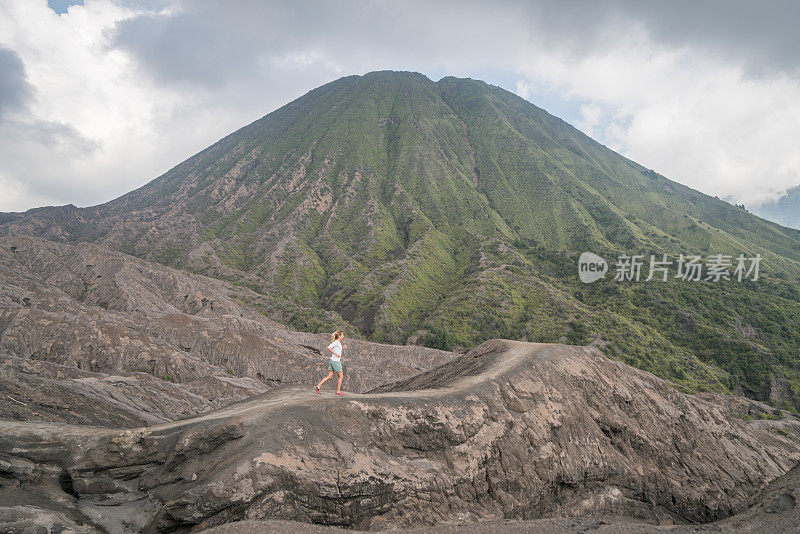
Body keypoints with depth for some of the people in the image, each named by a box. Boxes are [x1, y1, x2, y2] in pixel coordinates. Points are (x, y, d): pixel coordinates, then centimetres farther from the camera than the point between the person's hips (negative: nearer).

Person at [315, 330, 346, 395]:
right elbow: (328, 347, -20)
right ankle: (338, 391, 10)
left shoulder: (338, 342, 15)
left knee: (329, 376, 7)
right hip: (335, 361, -9)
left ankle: (318, 386, 1)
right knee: (341, 376, 4)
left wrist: (343, 347, 20)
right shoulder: (336, 342, -12)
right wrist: (336, 354, -19)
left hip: (331, 361, 9)